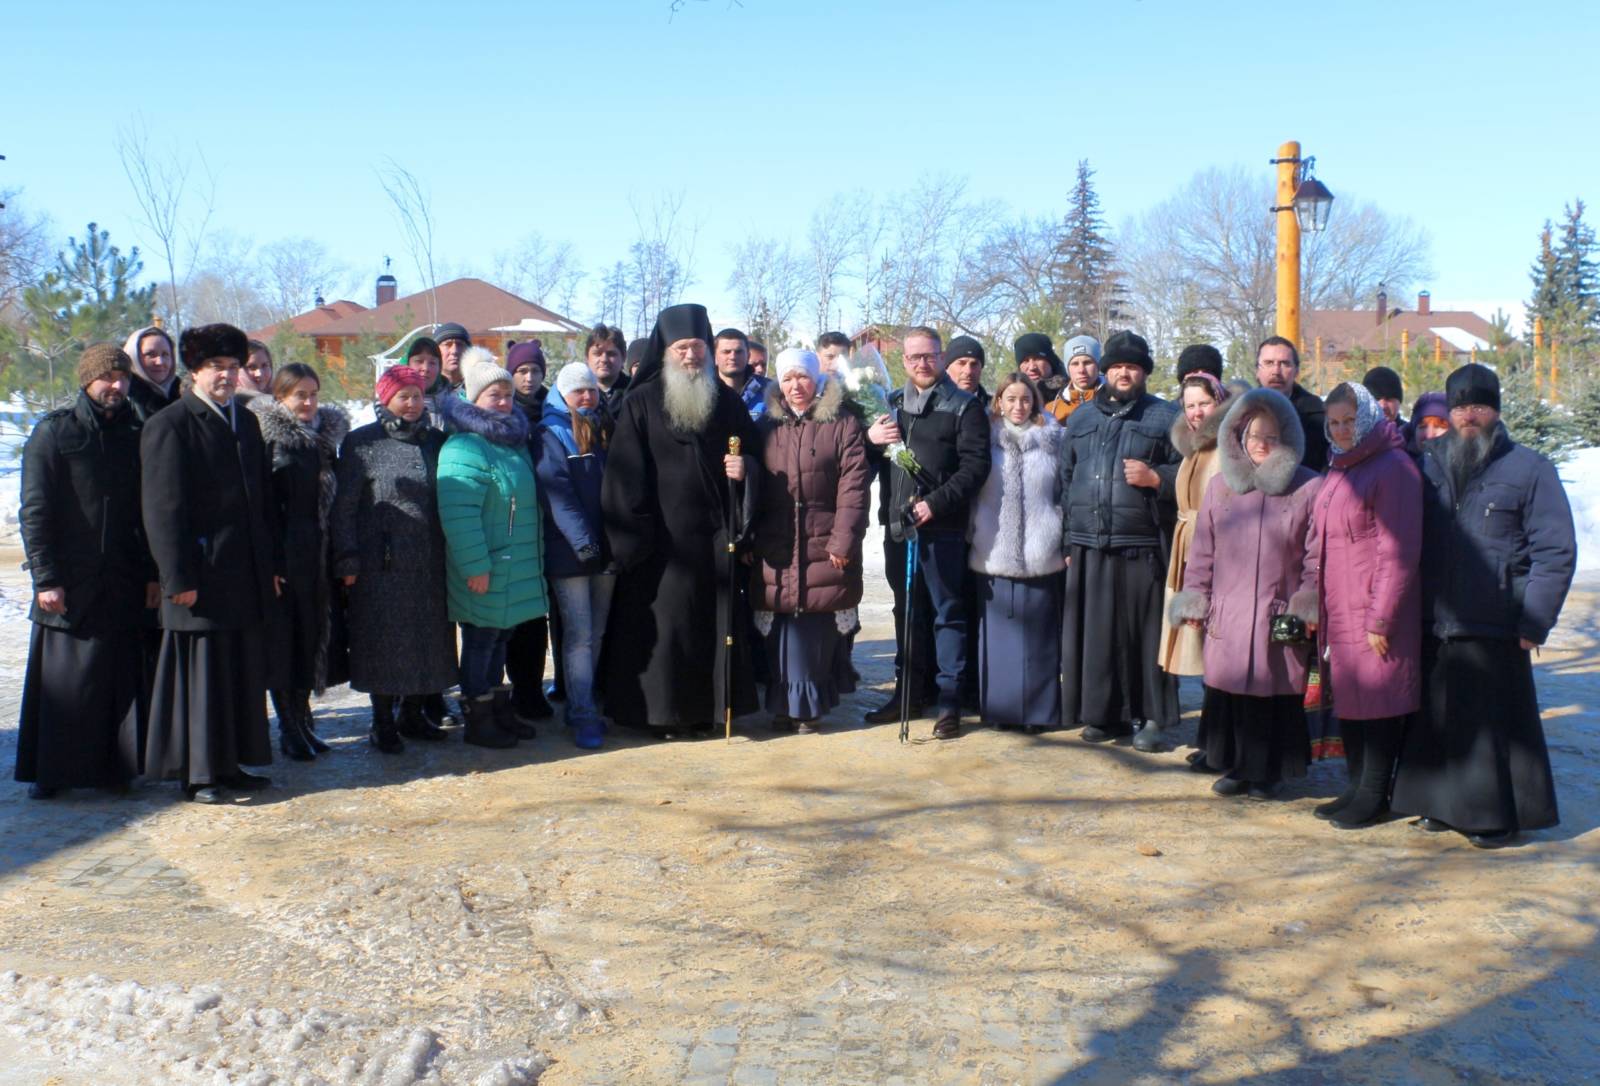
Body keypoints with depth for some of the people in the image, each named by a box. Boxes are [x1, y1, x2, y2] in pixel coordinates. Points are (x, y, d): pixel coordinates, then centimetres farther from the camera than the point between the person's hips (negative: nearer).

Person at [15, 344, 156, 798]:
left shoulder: (135, 435, 9)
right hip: (69, 584, -3)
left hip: (123, 586, 4)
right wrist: (45, 577, -11)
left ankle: (111, 767, 16)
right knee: (62, 682, 2)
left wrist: (152, 573, 6)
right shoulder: (53, 431, -2)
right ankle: (49, 771, 14)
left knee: (119, 679, 6)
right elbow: (34, 511, -6)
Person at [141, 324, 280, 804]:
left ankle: (229, 764, 22)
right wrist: (178, 577, -16)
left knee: (244, 671, 11)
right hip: (201, 575, -7)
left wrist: (272, 563, 13)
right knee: (199, 672, 0)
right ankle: (197, 772, 11)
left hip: (247, 578, 7)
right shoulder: (168, 426, -7)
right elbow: (163, 510, -11)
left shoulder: (246, 421, 15)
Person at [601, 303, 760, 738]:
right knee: (662, 623, -1)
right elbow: (624, 475, -5)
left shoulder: (727, 401, 9)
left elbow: (752, 451, 17)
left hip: (714, 537, 3)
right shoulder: (641, 403, -1)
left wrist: (745, 466, -7)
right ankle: (660, 710, 11)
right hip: (662, 539, -3)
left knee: (715, 621, 6)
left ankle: (706, 707, 18)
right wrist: (630, 536, -11)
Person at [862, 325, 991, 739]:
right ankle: (908, 690, 24)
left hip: (943, 528, -5)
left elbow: (975, 465, -9)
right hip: (897, 526, 5)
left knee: (947, 612, 0)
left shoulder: (963, 407, 0)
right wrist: (869, 438, -3)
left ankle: (950, 700, 5)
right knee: (905, 610, 13)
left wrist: (936, 503, -19)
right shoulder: (890, 404, 16)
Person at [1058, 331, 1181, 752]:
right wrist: (1068, 541, 11)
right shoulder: (1081, 419, 17)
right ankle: (1102, 713, 15)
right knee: (1094, 632, 4)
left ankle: (1149, 717, 9)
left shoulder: (1165, 417, 7)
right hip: (1089, 548, 3)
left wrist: (1155, 478, -13)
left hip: (1142, 547, -3)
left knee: (1144, 632, -1)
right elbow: (1066, 479, 16)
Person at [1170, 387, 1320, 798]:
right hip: (1227, 614, 2)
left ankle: (1268, 772, 18)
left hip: (1280, 617, -2)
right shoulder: (1220, 486, 10)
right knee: (1228, 691, 5)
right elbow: (1202, 552, 12)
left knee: (1275, 690, 2)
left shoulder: (1308, 488, 1)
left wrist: (1307, 605, -6)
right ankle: (1235, 767, 20)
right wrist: (1195, 600, 7)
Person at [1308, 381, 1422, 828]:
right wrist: (1316, 607, 15)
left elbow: (1397, 552, -16)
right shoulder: (1338, 470, 15)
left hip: (1373, 614, -8)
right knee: (1347, 701, 14)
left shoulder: (1393, 469, -12)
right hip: (1338, 613, 8)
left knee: (1377, 699, 1)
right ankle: (1356, 787, 25)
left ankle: (1374, 795, 11)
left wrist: (1381, 618, -17)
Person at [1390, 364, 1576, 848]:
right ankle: (1442, 803, 24)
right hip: (1432, 626, 4)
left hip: (1493, 629, -4)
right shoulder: (1428, 464, 12)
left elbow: (1556, 552, -4)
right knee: (1435, 717, 10)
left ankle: (1499, 814, 15)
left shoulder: (1529, 468, 0)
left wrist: (1533, 622, -10)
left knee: (1492, 724, 1)